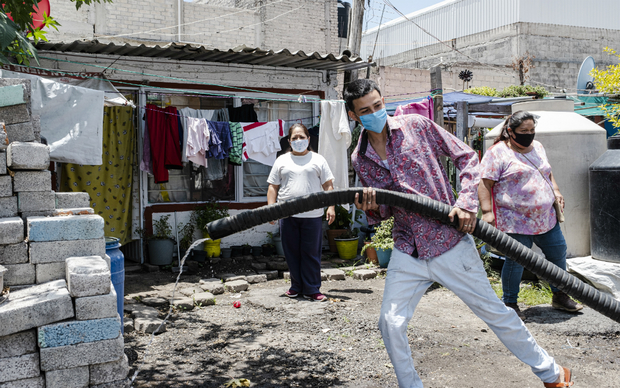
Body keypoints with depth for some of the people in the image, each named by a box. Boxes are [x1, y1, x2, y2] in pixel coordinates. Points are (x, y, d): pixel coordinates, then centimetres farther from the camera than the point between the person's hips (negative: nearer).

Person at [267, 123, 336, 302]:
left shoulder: (318, 160, 11)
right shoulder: (282, 161, 13)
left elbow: (328, 185, 8)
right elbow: (273, 187, 11)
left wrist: (331, 207, -2)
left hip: (312, 215, -1)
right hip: (287, 215, 2)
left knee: (311, 253, 0)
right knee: (292, 252, 6)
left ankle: (312, 290, 8)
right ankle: (297, 286, 19)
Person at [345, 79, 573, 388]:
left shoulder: (417, 125, -4)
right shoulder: (360, 159, 3)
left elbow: (466, 156, -1)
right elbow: (385, 210, 10)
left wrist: (467, 203, -14)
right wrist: (372, 210, -14)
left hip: (450, 243, -2)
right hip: (407, 254, 3)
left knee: (494, 311, 8)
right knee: (390, 323, -5)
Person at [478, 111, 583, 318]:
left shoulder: (537, 147, 14)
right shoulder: (497, 153, -9)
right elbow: (484, 184, -14)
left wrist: (556, 191, 11)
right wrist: (487, 211, -22)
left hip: (545, 217, 7)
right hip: (515, 220, -7)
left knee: (558, 252, 11)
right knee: (516, 260, -5)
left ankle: (560, 296, 30)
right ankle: (509, 304, 13)